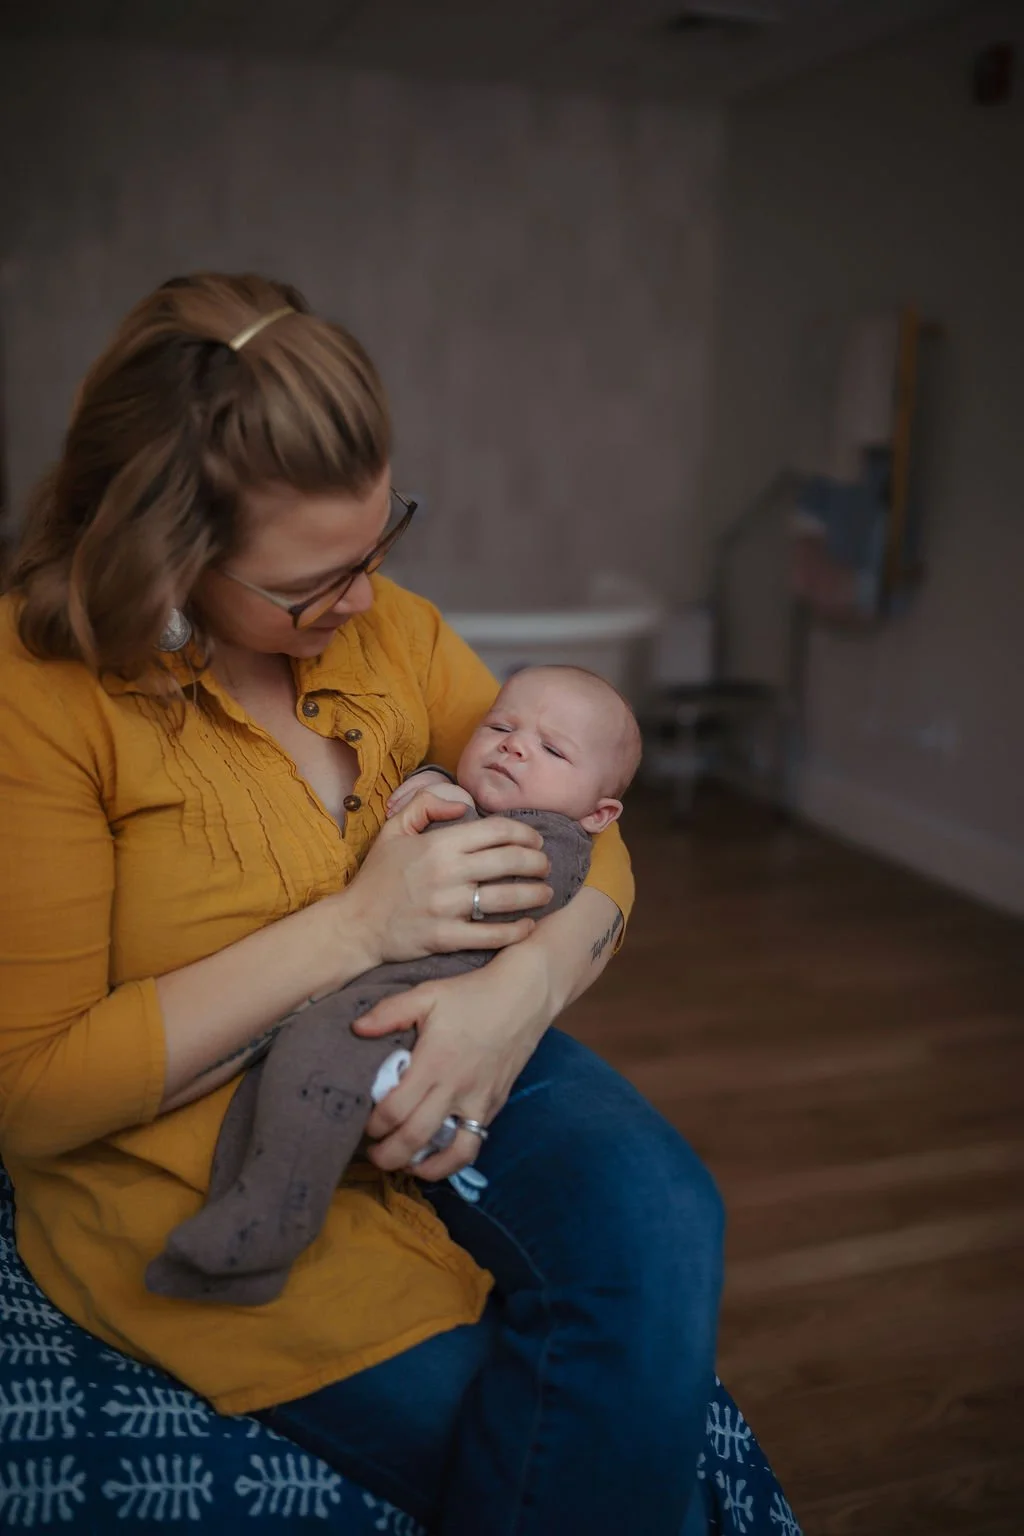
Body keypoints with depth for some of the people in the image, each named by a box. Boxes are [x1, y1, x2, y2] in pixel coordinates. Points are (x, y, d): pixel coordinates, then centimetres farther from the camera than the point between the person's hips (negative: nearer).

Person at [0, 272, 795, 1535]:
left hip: (421, 1063, 5)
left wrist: (523, 987, -22)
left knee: (657, 1217, -22)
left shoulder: (386, 627, -1)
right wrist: (354, 924, -24)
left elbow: (591, 847, 2)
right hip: (191, 1162, -4)